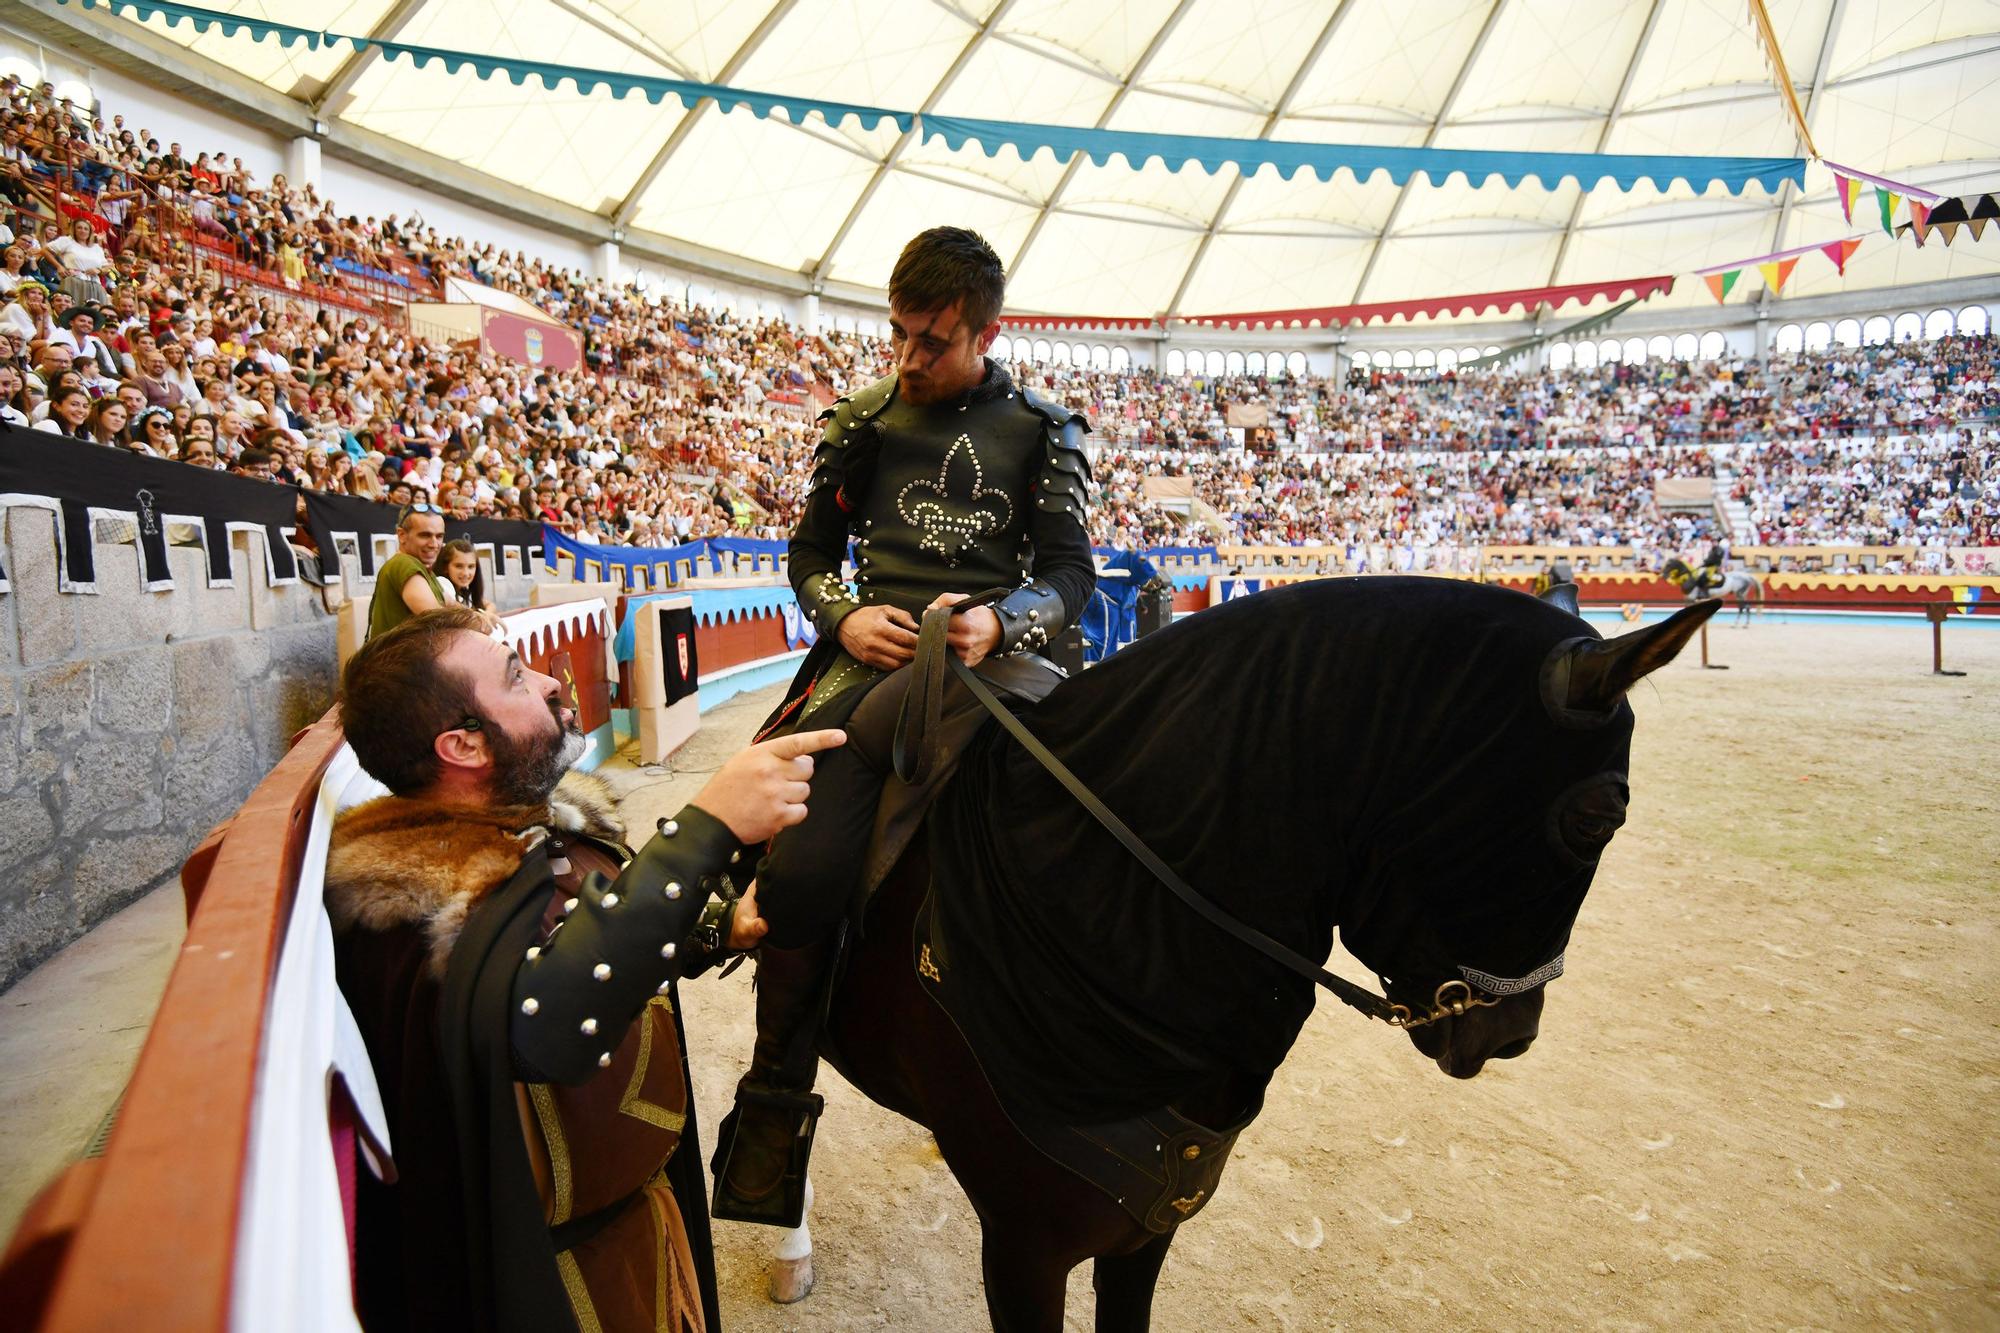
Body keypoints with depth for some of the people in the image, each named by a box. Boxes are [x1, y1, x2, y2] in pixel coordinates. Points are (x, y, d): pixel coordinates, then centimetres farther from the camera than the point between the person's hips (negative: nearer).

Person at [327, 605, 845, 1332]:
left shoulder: (550, 820, -3)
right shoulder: (408, 896, -29)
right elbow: (541, 1027, -49)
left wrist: (717, 928, -1)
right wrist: (706, 829, -50)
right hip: (557, 1271, -7)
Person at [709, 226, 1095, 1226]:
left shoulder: (1043, 432, 12)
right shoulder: (862, 424, 17)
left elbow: (1071, 572, 8)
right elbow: (810, 552, 21)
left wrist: (1002, 622, -14)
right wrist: (845, 617, -2)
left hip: (999, 656, 0)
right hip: (878, 650, 1)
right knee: (802, 872, -21)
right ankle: (776, 1105, -2)